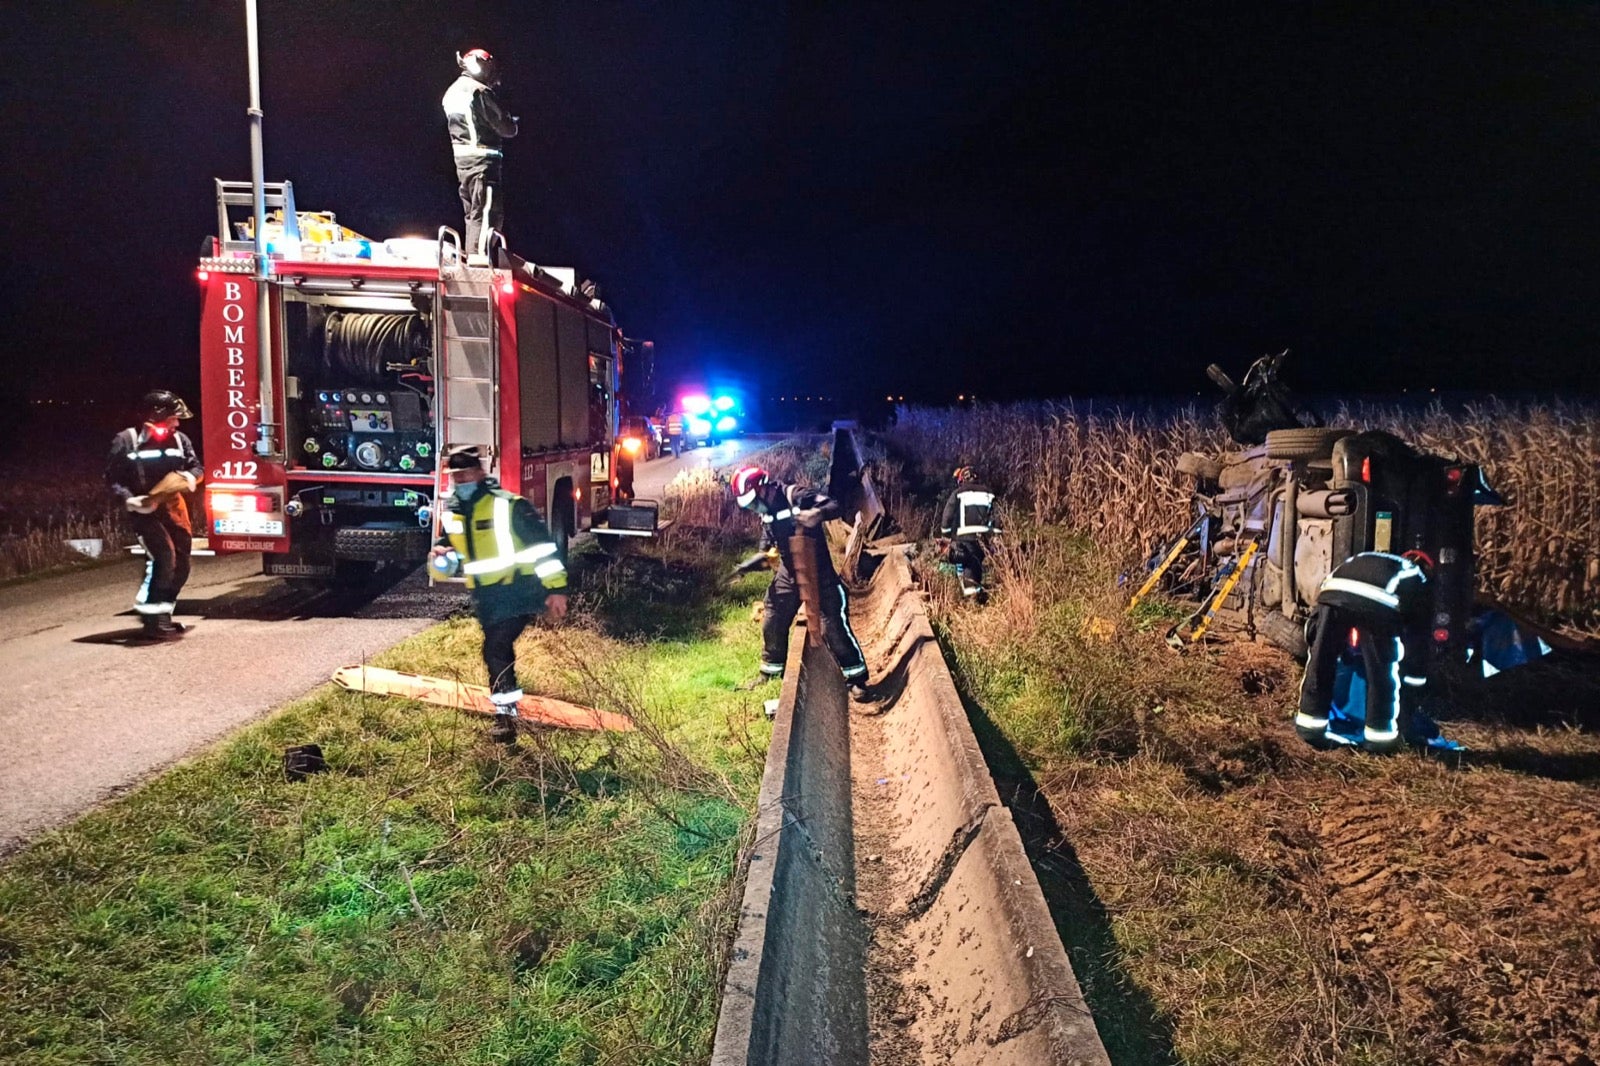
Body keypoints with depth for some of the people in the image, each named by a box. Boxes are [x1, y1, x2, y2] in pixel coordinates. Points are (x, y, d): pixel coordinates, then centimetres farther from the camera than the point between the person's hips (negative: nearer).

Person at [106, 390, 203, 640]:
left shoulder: (179, 438, 4)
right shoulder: (126, 440, -9)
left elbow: (195, 466, 12)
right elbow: (113, 477, -7)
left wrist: (191, 476, -12)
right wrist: (129, 500, -23)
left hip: (173, 506, 6)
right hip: (144, 509, -6)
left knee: (181, 562, 9)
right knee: (163, 556, -22)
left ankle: (162, 614, 24)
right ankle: (152, 619, -16)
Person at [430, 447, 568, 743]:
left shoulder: (507, 505, -14)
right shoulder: (451, 515, 7)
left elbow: (542, 545, -14)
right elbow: (449, 554, 19)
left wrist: (555, 589, -17)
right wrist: (440, 556, -7)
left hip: (517, 591, -7)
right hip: (485, 597, 7)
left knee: (496, 648, -16)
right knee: (498, 651, 16)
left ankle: (506, 711, -6)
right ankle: (507, 709, 29)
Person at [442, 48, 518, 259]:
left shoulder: (451, 92, 15)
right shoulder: (479, 92, -11)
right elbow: (506, 128, -12)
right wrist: (513, 123, 11)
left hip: (461, 158, 9)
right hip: (482, 157, -9)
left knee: (473, 212, 16)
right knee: (485, 213, -9)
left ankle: (472, 256, 21)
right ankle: (479, 256, -14)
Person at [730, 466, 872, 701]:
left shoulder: (796, 496, -20)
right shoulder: (766, 513, 4)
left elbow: (834, 506, -26)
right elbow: (767, 545, 13)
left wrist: (817, 514, -46)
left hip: (819, 573, -7)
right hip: (788, 576, 7)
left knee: (834, 627, -5)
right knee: (772, 624, 11)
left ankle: (856, 679, 7)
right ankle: (771, 673, 30)